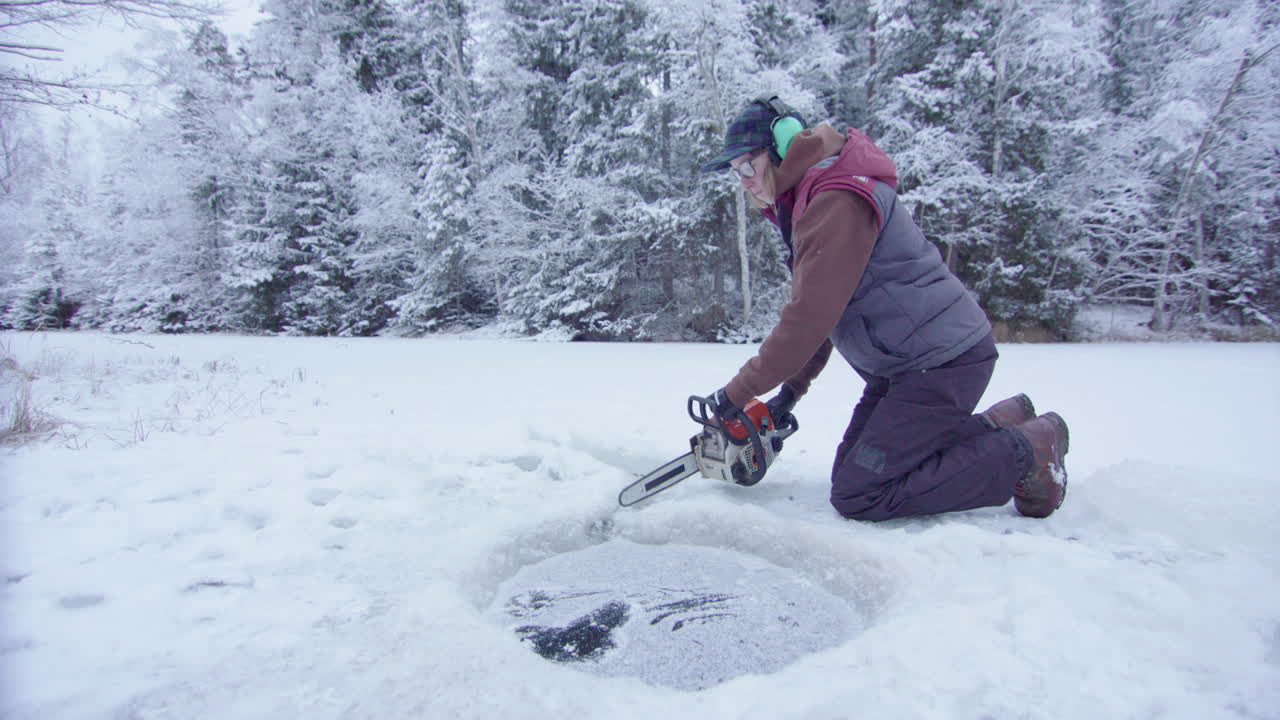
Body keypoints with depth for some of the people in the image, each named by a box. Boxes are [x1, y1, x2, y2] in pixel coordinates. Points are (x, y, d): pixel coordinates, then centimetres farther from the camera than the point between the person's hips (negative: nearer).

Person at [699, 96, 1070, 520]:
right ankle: (997, 424, 19)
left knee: (857, 495, -11)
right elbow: (814, 311, 15)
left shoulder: (838, 200, -20)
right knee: (850, 471, 13)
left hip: (945, 359, -10)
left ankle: (1027, 449, 0)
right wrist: (791, 389, 10)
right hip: (895, 368, 10)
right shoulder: (802, 205, 12)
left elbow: (809, 318, -24)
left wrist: (738, 391, -15)